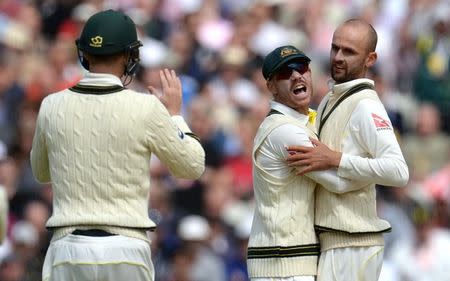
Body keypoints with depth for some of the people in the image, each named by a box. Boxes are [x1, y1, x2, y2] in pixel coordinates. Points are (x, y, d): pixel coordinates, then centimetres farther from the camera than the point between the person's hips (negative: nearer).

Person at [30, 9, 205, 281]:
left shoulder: (52, 107, 1)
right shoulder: (145, 108, -6)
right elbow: (193, 166, 5)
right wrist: (174, 114, 18)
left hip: (69, 247, 2)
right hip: (127, 250, -2)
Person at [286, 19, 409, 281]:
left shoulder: (365, 106, -13)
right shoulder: (329, 102, 17)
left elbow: (399, 171, -25)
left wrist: (334, 160, -25)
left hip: (351, 245, -10)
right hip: (332, 240, 10)